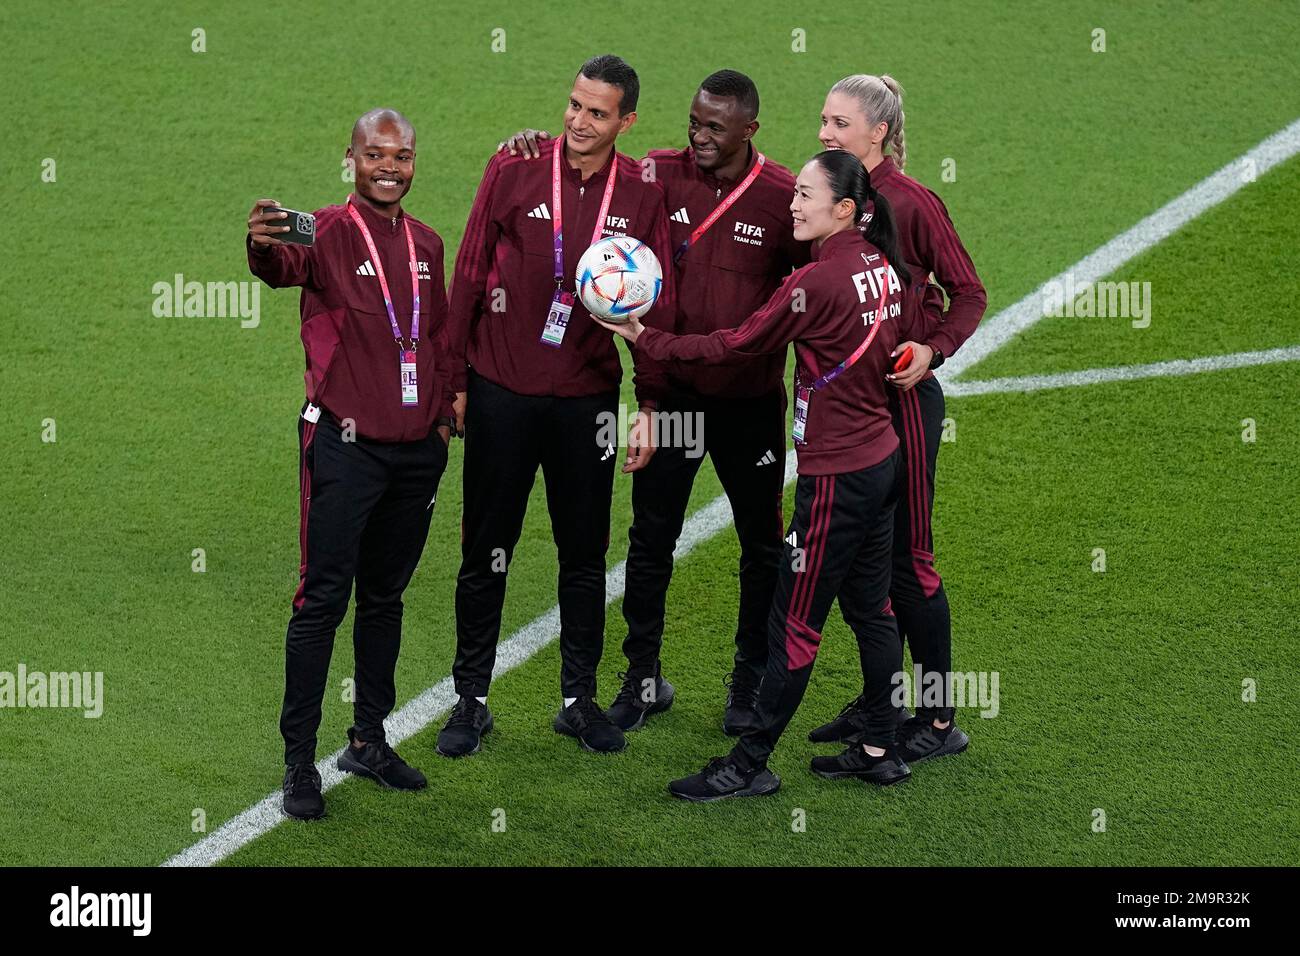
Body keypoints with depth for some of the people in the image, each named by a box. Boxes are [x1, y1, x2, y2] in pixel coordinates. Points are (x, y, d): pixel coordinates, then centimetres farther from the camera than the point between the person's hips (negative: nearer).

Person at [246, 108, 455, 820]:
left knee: (386, 597, 15)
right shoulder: (328, 232, -9)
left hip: (418, 448, 6)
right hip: (345, 446, -6)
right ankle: (299, 762, 1)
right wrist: (264, 248, -55)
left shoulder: (426, 244, 11)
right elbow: (286, 266, -32)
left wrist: (444, 409, 12)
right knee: (323, 599, -5)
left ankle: (369, 742, 27)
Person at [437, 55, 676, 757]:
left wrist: (649, 404, 0)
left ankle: (580, 699, 21)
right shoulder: (514, 171, -4)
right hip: (501, 390, -1)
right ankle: (471, 699, 16)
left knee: (585, 554, 9)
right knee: (486, 552, 5)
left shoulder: (642, 195, -1)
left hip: (587, 396, 1)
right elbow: (469, 275, 0)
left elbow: (656, 304, 3)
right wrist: (455, 380, -1)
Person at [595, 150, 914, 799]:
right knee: (871, 609, 16)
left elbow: (737, 345, -14)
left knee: (794, 621, 0)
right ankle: (879, 751, 24)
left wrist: (645, 338, -7)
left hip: (836, 475, -9)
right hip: (883, 459, 9)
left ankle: (750, 765, 8)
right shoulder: (882, 268, 4)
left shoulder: (815, 282, -21)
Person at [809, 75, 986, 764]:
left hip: (901, 397, -7)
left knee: (907, 558, -2)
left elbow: (968, 293, -8)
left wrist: (932, 350, -22)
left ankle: (939, 720, 7)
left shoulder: (910, 203, -13)